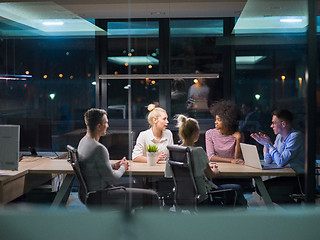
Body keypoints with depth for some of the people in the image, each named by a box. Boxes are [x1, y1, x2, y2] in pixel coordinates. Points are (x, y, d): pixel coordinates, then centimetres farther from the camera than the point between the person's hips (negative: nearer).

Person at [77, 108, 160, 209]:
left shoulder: (83, 141, 6)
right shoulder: (98, 148, -25)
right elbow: (111, 179, -21)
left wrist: (114, 165, 9)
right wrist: (123, 168, -1)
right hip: (101, 197, -10)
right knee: (151, 197, -8)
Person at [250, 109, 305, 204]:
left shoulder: (296, 137, -16)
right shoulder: (279, 136, 12)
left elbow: (281, 162, -24)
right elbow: (268, 161, 16)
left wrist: (269, 144, -15)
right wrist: (265, 144, 2)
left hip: (300, 179, -9)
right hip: (288, 177, 9)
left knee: (270, 190, -22)